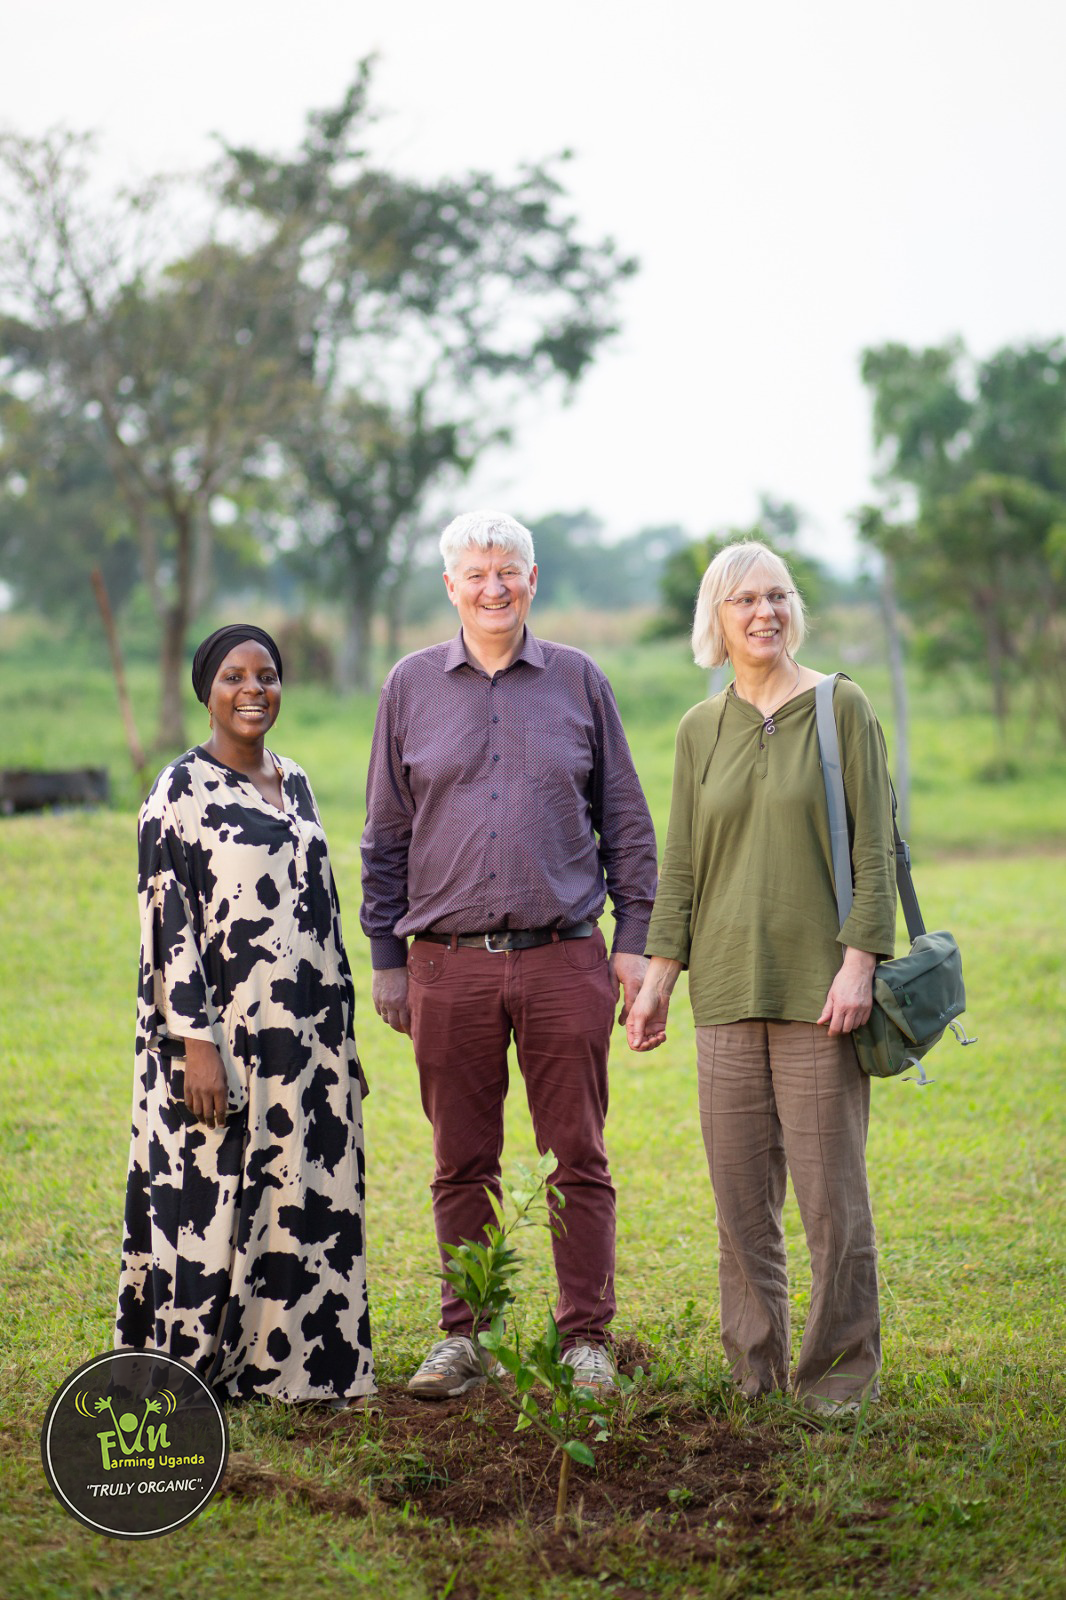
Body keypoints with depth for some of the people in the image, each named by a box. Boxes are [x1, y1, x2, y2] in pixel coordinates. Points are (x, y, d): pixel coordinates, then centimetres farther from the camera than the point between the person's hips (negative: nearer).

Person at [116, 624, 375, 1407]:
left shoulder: (295, 784, 14)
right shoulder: (181, 790, -6)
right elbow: (168, 920, -11)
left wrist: (343, 1037, 16)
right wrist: (194, 1040, -18)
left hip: (304, 1038, 6)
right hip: (223, 1033, -6)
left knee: (306, 1194, 7)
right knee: (210, 1191, -2)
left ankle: (287, 1358, 17)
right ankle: (190, 1366, 8)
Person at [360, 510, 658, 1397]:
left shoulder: (579, 681, 7)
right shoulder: (412, 685, 8)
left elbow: (627, 823, 10)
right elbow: (386, 837, 11)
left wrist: (635, 941, 3)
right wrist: (386, 959, 7)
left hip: (563, 958, 0)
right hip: (449, 964, 1)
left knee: (579, 1160, 1)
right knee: (463, 1164, 6)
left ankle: (586, 1339, 9)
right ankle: (463, 1339, 16)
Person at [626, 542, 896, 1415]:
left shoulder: (841, 708, 0)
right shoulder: (700, 729, 11)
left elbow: (873, 846, -4)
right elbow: (681, 864, 13)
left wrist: (859, 962, -12)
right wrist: (659, 976, 7)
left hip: (818, 982, -4)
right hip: (728, 983, 4)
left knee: (830, 1186, -4)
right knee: (740, 1188, 5)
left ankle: (841, 1375, 7)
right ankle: (754, 1371, 15)